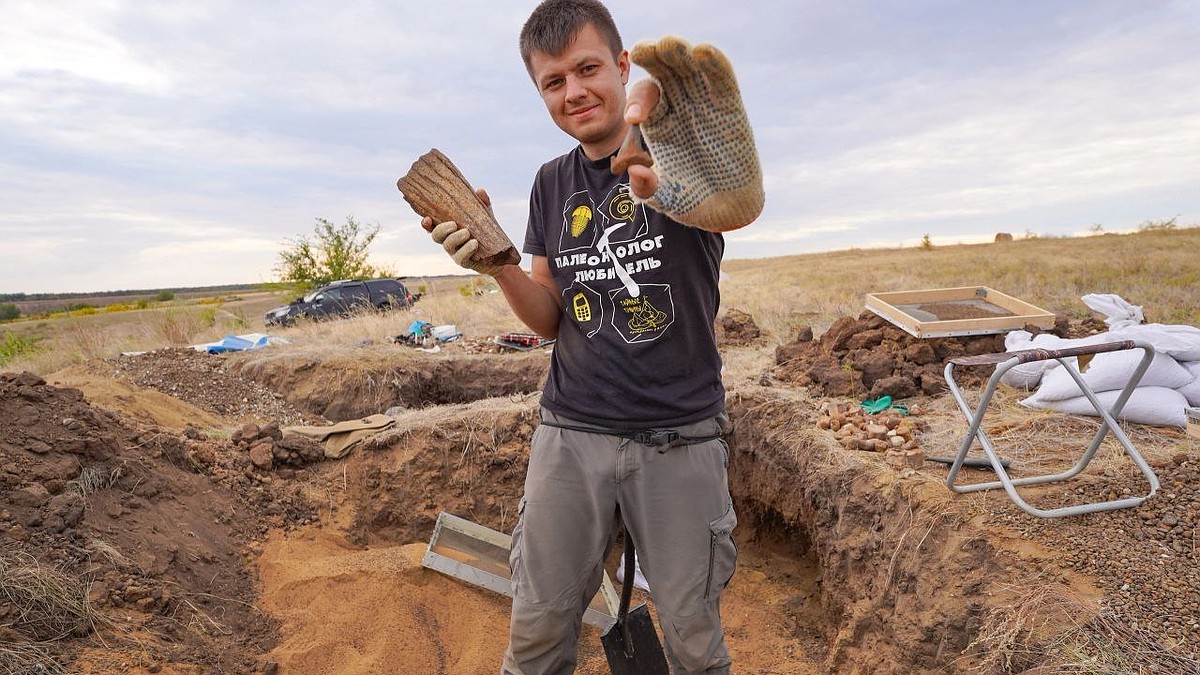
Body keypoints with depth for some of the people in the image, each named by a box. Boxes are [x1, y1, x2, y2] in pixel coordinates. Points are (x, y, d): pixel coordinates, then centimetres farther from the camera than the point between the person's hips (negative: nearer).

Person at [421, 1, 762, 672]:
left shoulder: (683, 149, -6)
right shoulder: (553, 183, 8)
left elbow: (739, 205, -30)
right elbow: (552, 318, 9)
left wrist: (664, 182, -53)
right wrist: (500, 266, -11)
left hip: (680, 436, -3)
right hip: (571, 432, 4)